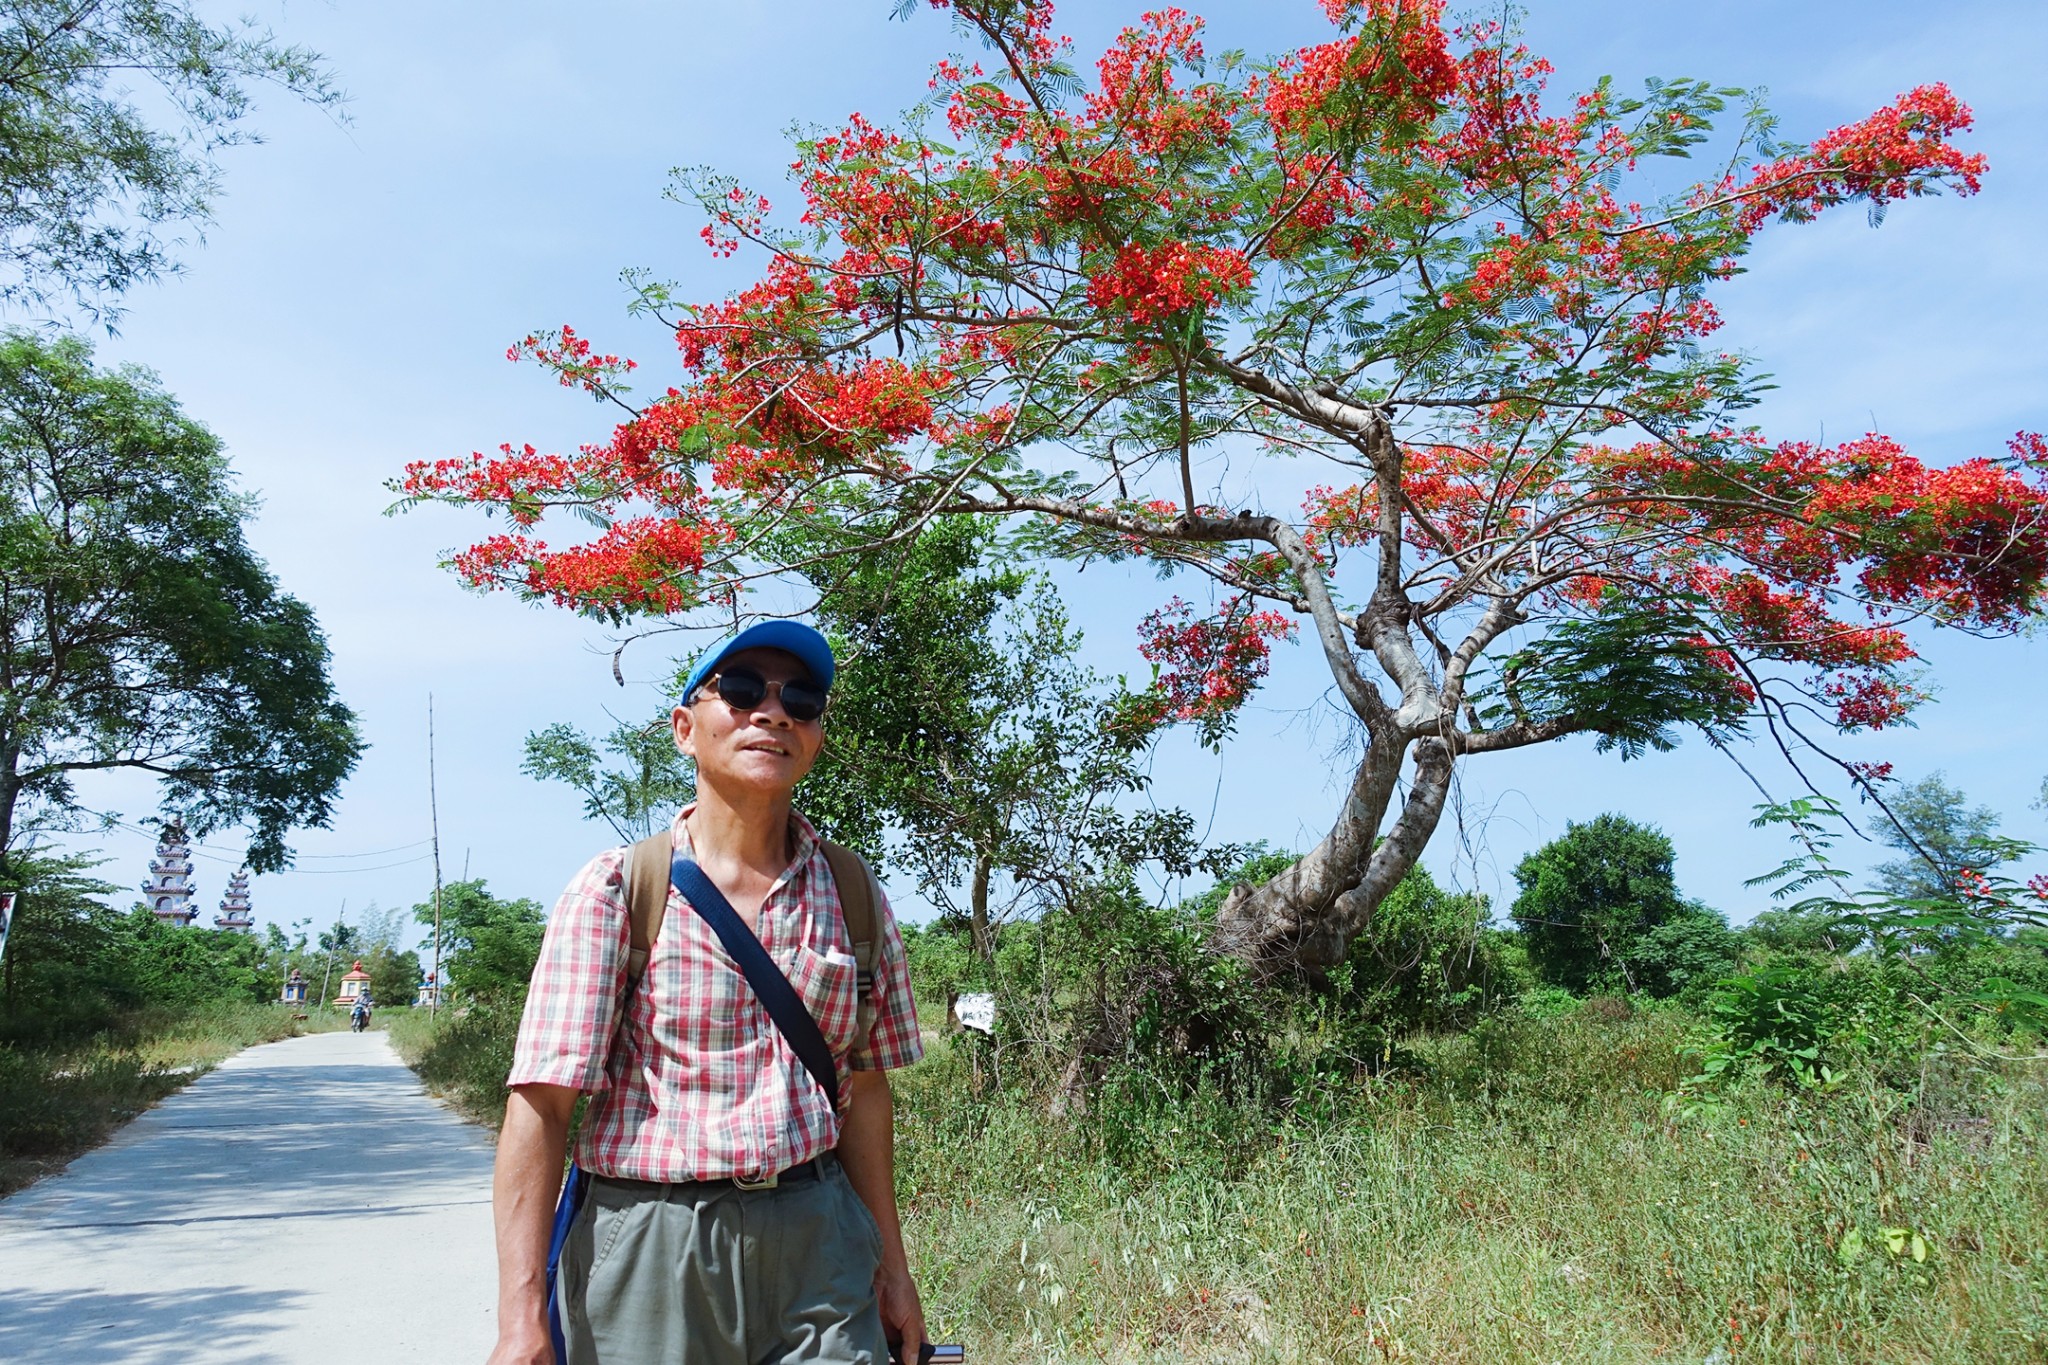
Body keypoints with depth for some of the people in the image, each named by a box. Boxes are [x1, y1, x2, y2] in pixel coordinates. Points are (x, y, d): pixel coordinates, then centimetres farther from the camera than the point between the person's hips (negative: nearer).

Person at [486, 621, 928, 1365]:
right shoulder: (617, 889, -6)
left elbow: (863, 1088, 10)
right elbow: (541, 1104, -10)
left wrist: (891, 1266, 12)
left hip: (819, 1246, 3)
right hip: (651, 1253, -2)